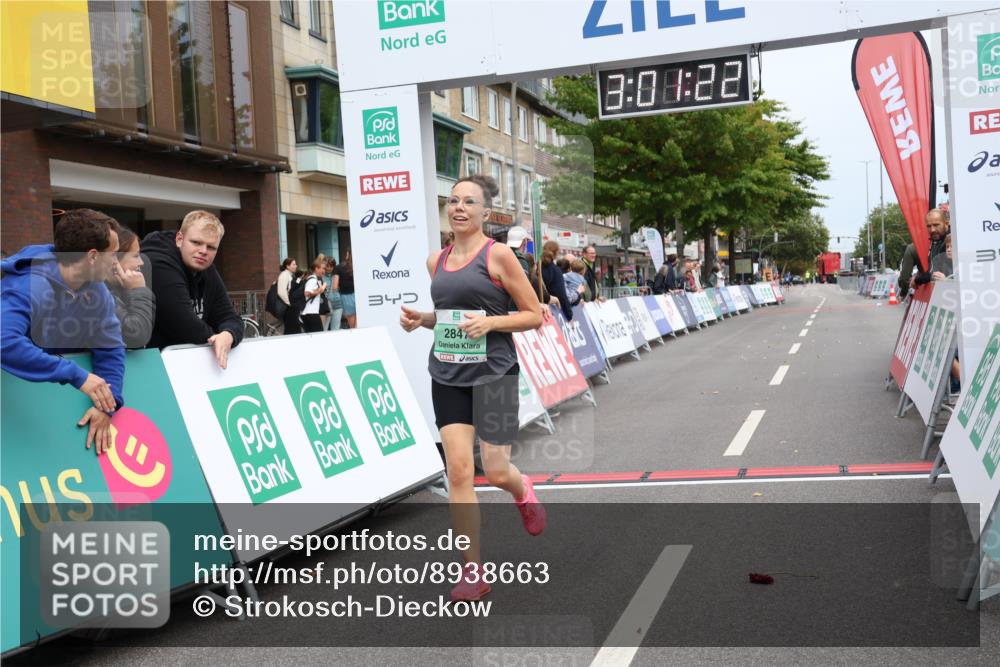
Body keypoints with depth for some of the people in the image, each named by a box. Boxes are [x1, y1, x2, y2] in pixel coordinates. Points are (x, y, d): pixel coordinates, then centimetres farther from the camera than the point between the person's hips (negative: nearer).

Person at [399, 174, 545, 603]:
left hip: (493, 374, -4)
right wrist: (420, 320, 3)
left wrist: (491, 322, -20)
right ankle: (473, 572, 6)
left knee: (496, 472, 1)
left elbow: (534, 315, -5)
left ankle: (522, 490, 40)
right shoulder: (436, 261, 9)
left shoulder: (498, 255, -6)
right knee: (458, 472, -3)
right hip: (448, 376, 4)